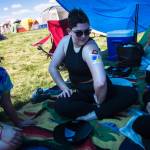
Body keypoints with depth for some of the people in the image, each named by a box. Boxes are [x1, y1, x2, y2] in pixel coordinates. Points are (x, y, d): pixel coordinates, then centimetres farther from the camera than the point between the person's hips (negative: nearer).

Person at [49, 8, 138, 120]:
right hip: (79, 91, 4)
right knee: (59, 106, -26)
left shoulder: (90, 48, -29)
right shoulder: (65, 41, -9)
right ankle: (99, 110, -11)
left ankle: (94, 114, -28)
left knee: (131, 93, -25)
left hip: (96, 90, -3)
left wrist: (99, 102, -27)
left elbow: (100, 83, -44)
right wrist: (64, 88, -7)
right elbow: (52, 67, 0)